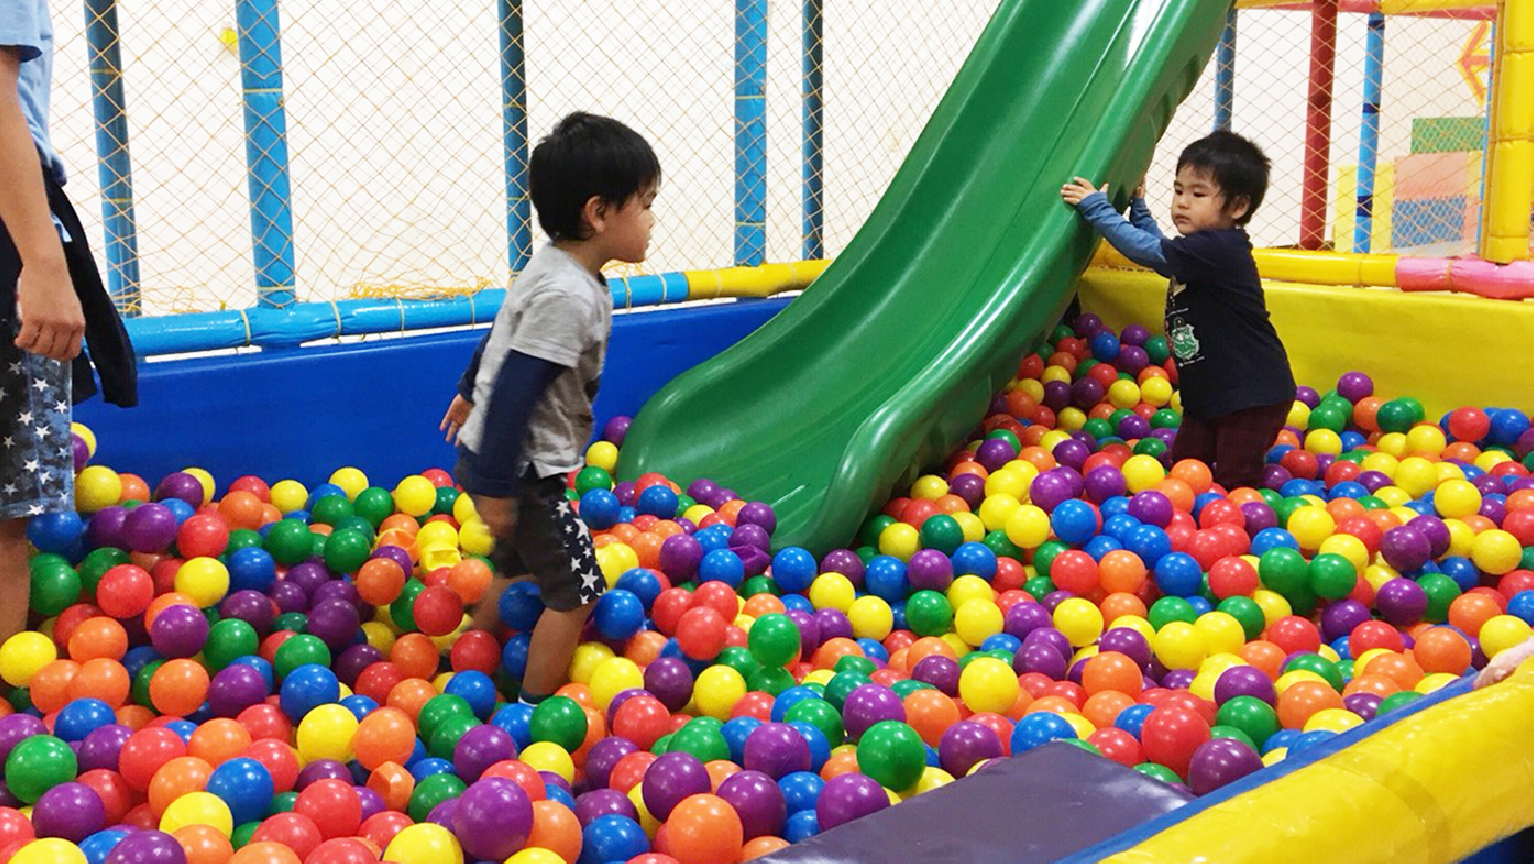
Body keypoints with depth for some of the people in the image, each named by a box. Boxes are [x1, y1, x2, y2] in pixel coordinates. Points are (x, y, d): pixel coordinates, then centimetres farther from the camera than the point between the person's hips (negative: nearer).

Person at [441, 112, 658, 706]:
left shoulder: (553, 266, 3)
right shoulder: (568, 296, -27)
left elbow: (503, 335, 20)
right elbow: (515, 391, -28)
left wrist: (471, 391, 35)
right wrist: (496, 488, -24)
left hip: (495, 457, 10)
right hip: (522, 471, -10)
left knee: (514, 568, 26)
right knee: (575, 592, 0)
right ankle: (532, 712, 13)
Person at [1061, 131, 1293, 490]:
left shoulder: (1218, 248, -23)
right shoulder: (1203, 247, 7)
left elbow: (1147, 250, -27)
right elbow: (1158, 248, 31)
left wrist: (1097, 208, -19)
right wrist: (1138, 207, 23)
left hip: (1252, 395, -10)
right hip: (1209, 393, 10)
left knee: (1235, 483, -5)